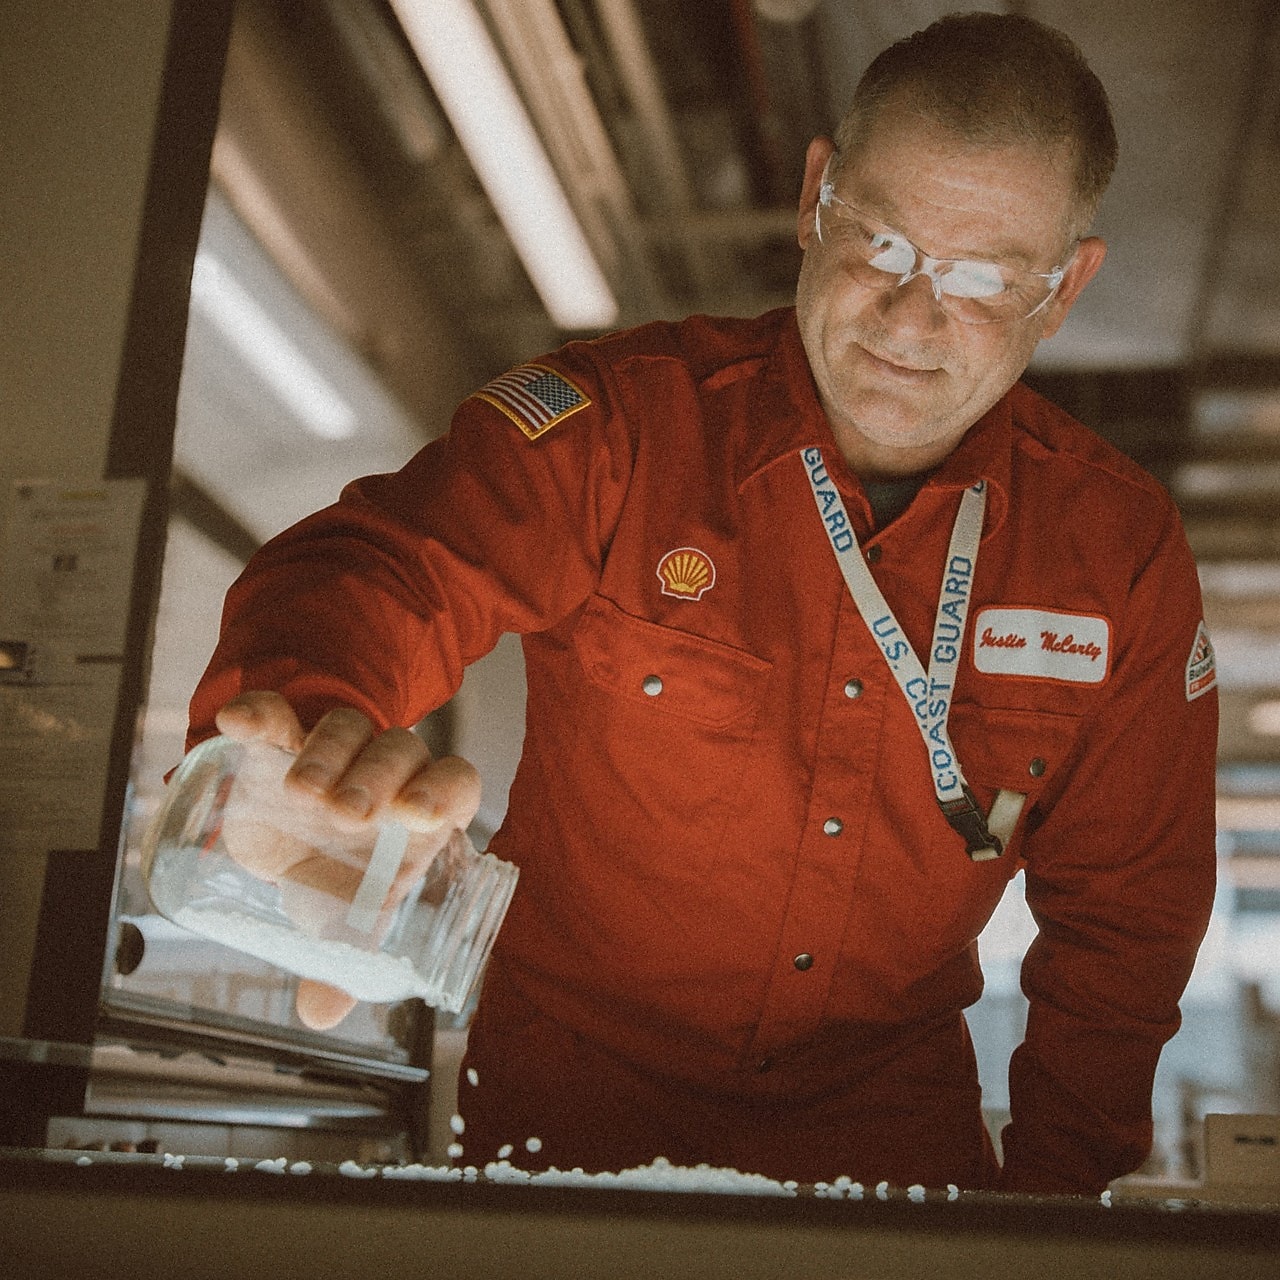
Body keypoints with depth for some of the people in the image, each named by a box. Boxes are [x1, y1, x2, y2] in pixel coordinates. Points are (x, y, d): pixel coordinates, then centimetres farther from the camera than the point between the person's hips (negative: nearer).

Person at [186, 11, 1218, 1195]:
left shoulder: (1122, 553, -6)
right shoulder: (619, 426, -15)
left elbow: (1124, 909, 3)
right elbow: (379, 571, -28)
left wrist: (1048, 1186, 0)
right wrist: (313, 713, -52)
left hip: (886, 1097, 3)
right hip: (576, 1075, -2)